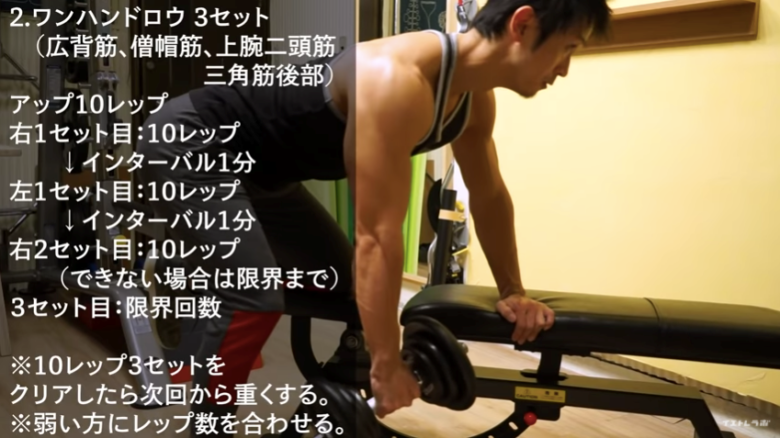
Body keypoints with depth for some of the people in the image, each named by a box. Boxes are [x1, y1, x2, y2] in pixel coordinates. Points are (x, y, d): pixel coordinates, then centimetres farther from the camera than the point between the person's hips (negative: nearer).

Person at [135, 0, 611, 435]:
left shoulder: (476, 98, -5)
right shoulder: (396, 80, -36)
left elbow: (490, 196, 7)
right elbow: (377, 235, -35)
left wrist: (513, 290, 13)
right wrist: (386, 364, -28)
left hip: (257, 166, 9)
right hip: (189, 144, -9)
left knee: (341, 282, 12)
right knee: (255, 300, -22)